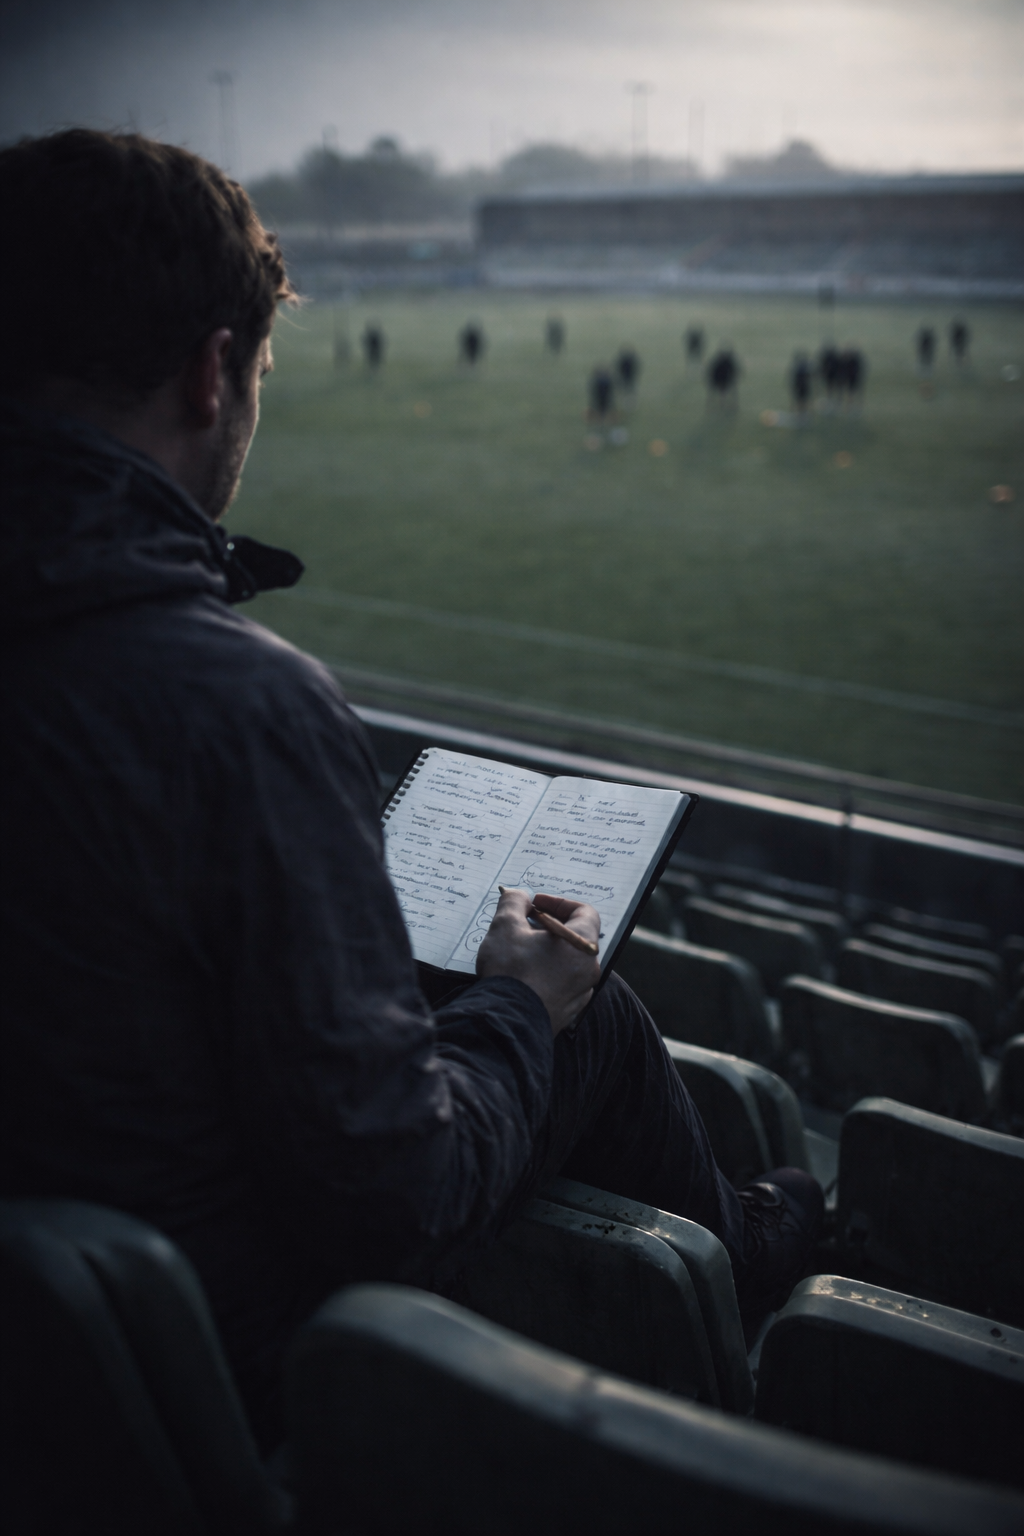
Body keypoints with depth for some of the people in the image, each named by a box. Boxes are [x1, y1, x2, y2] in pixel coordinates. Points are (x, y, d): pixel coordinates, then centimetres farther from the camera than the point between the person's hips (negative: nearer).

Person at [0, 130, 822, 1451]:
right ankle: (729, 1264, 41)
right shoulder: (240, 704, -32)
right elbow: (396, 1212, -27)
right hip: (238, 1374, -7)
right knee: (595, 1011, 12)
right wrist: (517, 1005, -7)